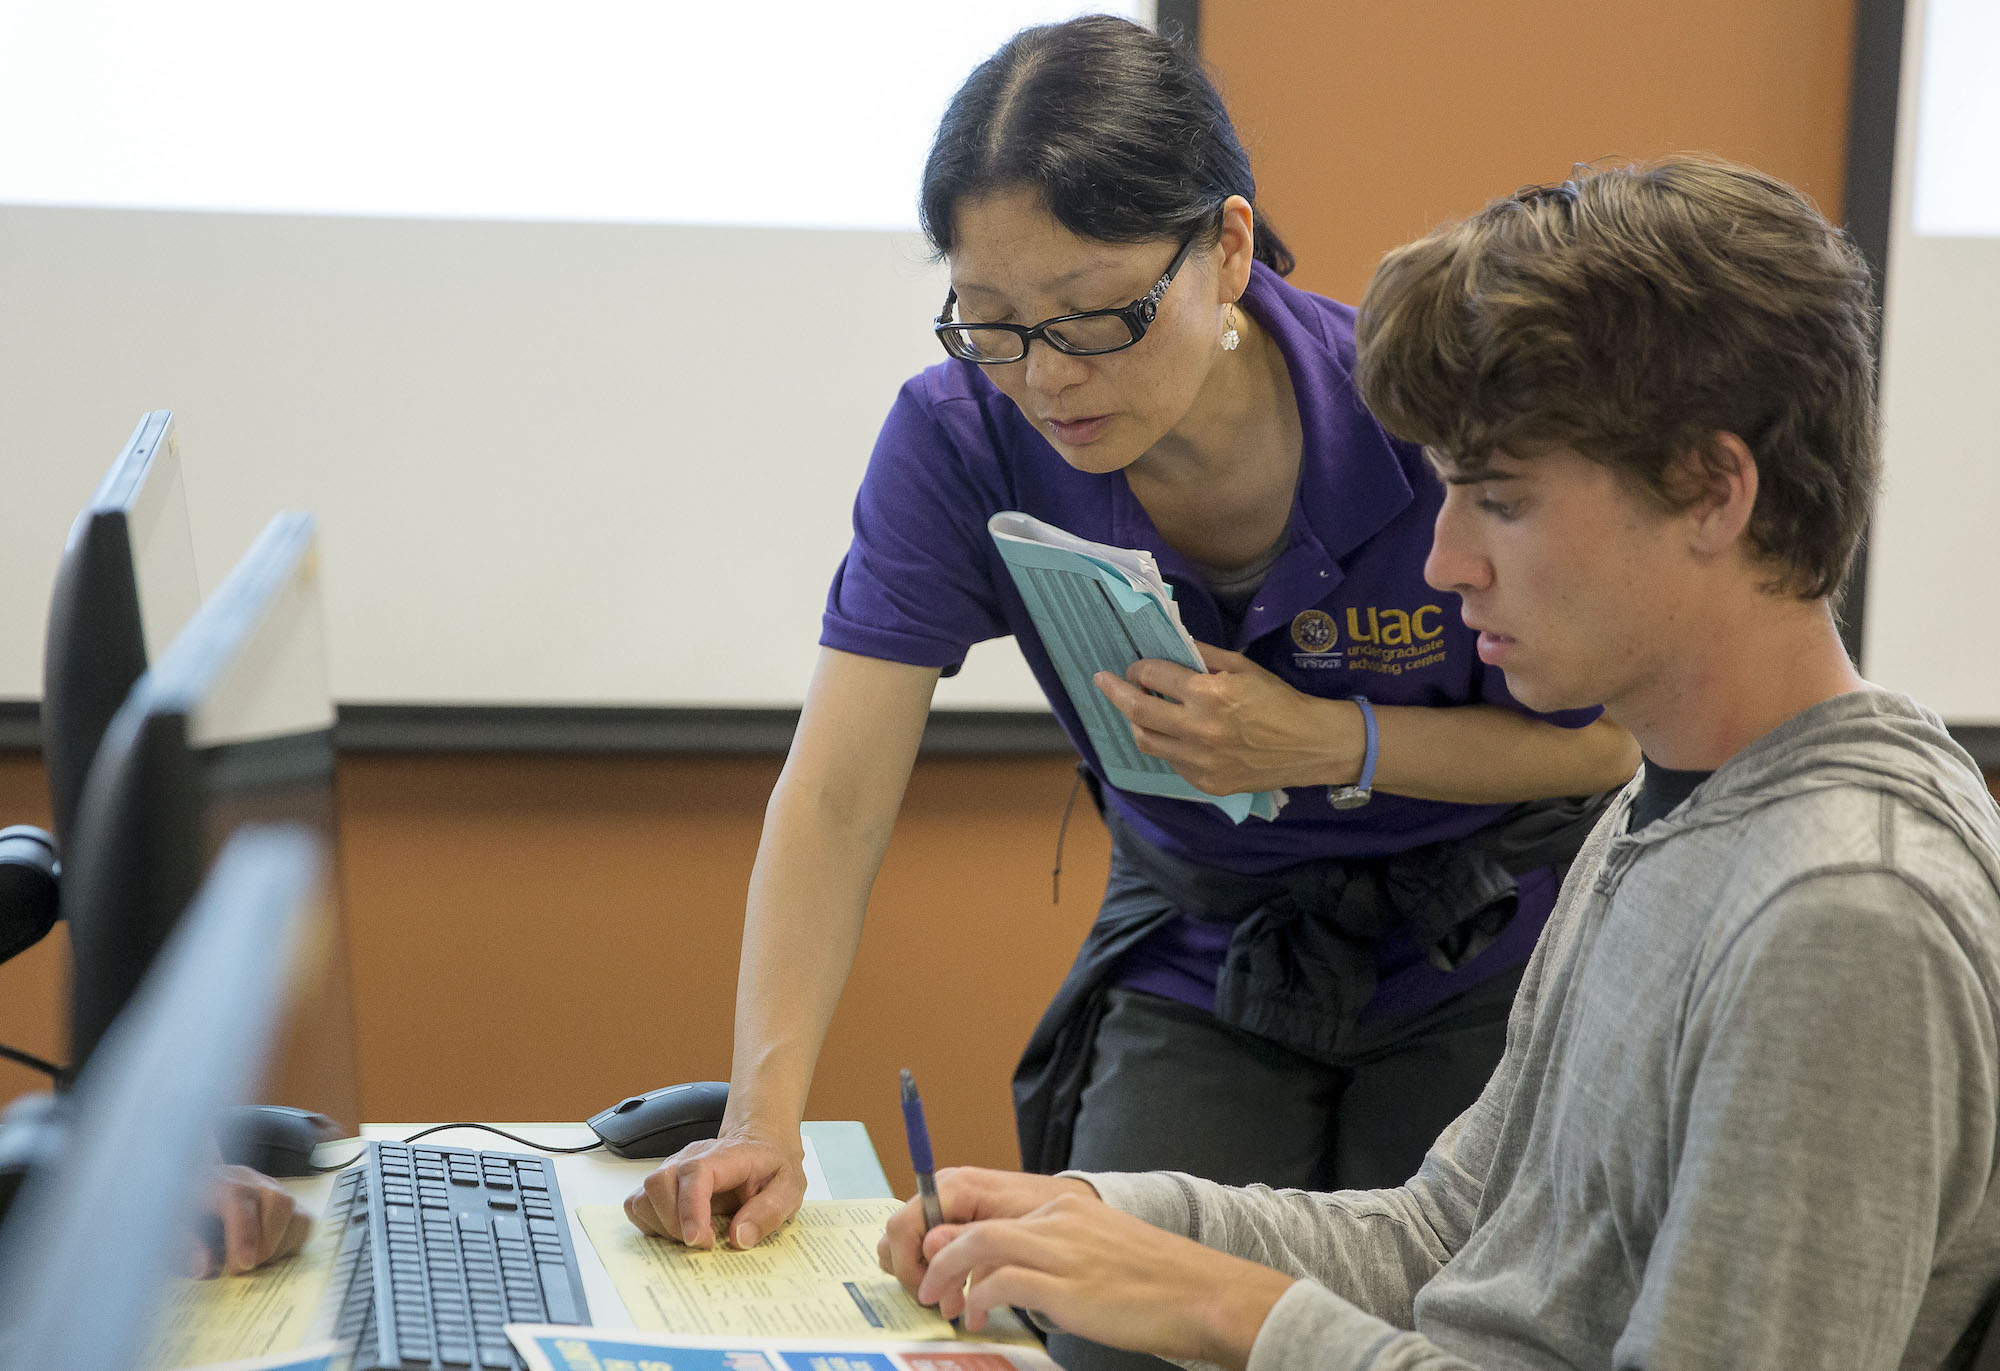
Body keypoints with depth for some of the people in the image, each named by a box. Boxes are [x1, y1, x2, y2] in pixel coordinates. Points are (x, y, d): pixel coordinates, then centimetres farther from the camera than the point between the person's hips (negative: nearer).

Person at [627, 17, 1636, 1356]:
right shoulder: (959, 440, -19)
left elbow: (1607, 740, -12)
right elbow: (837, 796, -21)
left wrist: (1329, 744, -28)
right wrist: (764, 1122, -32)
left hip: (1476, 955, -2)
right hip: (1200, 945, 2)